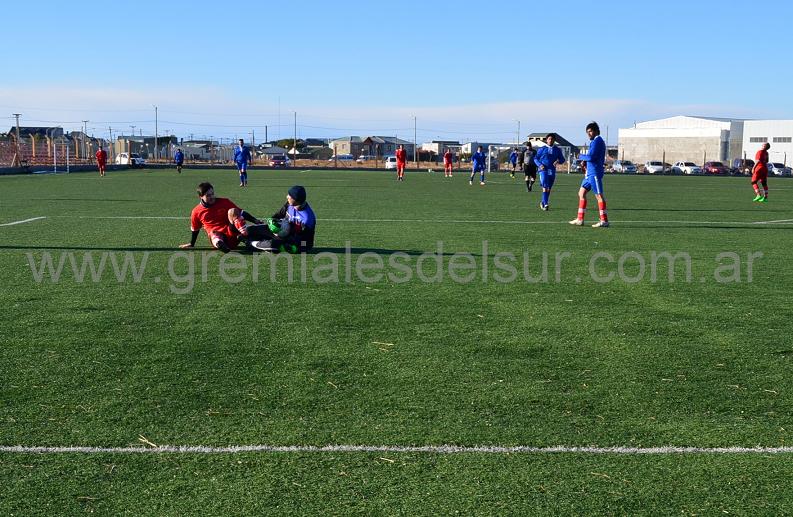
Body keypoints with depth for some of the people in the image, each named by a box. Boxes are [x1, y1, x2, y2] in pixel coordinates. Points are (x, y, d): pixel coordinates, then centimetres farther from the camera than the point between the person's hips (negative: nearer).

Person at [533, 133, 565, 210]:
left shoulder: (557, 150, 9)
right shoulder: (542, 149, 4)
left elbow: (562, 159, 13)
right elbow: (535, 158, 8)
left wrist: (558, 161, -10)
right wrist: (540, 165, -10)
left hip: (552, 171, 3)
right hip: (543, 170, -3)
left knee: (549, 188, 10)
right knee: (545, 187, -16)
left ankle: (543, 202, 27)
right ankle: (545, 204, -20)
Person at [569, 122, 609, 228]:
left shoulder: (597, 141, -13)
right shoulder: (594, 141, 19)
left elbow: (591, 157, -21)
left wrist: (581, 157, -4)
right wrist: (585, 162, 8)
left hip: (595, 173, -11)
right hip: (590, 172, 11)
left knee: (599, 195, -8)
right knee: (581, 193, 12)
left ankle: (604, 221, -7)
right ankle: (580, 220, 14)